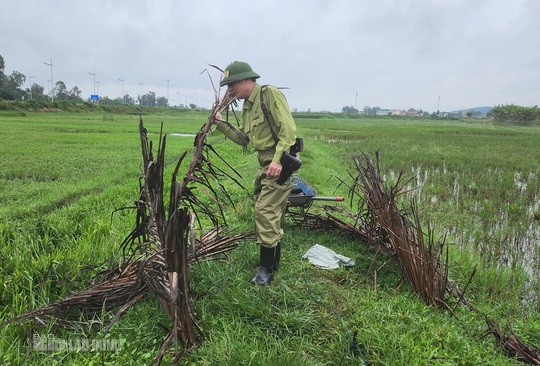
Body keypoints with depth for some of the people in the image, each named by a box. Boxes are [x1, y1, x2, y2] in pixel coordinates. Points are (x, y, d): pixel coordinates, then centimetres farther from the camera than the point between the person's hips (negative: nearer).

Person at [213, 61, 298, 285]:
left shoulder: (270, 94, -13)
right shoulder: (247, 105, 15)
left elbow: (288, 130, -20)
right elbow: (243, 139, 15)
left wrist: (278, 160, -28)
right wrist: (221, 124, 6)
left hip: (280, 162, -10)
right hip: (265, 163, 10)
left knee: (265, 211, -10)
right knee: (271, 212, 16)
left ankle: (266, 267, 3)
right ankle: (274, 261, 31)